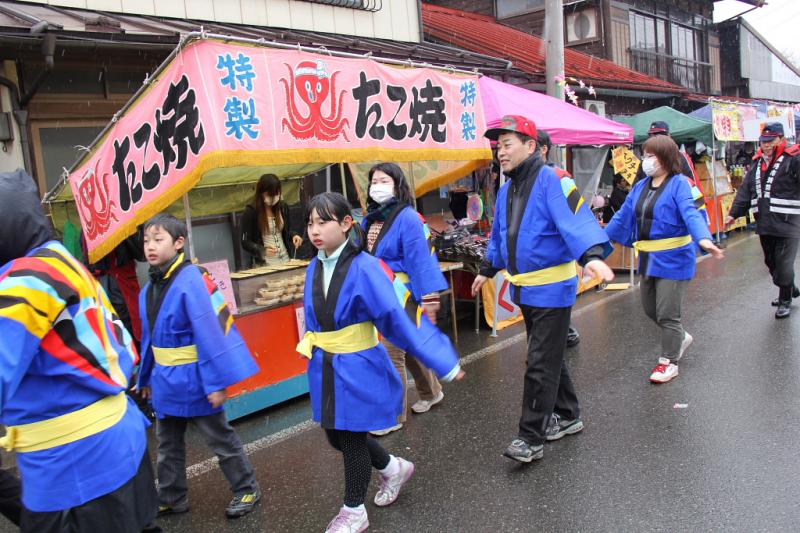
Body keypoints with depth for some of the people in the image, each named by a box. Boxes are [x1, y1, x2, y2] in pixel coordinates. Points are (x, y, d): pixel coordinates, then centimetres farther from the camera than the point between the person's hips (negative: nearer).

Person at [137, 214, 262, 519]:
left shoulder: (191, 281, -21)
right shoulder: (149, 288, 4)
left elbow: (209, 334, -24)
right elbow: (149, 338, 12)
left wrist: (215, 381, -24)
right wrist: (146, 377, 18)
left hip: (193, 379, -8)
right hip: (166, 380, 8)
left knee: (221, 440, 9)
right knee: (168, 445, 20)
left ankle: (247, 490, 26)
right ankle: (171, 499, 38)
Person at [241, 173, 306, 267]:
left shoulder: (283, 206, 2)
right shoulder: (251, 212, -11)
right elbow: (245, 242, -10)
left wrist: (294, 235, -7)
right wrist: (263, 250, -27)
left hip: (286, 260, 4)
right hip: (264, 264, -4)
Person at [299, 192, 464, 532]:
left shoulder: (364, 268, -21)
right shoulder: (314, 268, 0)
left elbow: (397, 319, -22)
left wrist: (441, 361, -22)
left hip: (358, 370, -7)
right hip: (325, 370, 7)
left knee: (353, 439, 8)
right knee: (337, 436, 18)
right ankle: (392, 469, 44)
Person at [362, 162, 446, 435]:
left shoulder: (407, 218, -15)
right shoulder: (370, 219, 7)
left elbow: (420, 261, -19)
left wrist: (429, 301, -21)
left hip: (401, 295, -7)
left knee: (391, 353, -2)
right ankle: (431, 392, 43)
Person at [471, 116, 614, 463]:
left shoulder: (551, 181, -16)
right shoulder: (506, 189, 10)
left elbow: (576, 220, -31)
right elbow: (500, 235, 24)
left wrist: (592, 256, -47)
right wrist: (487, 270, 31)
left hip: (552, 289, -8)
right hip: (524, 289, 9)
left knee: (540, 365, -3)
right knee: (549, 357, 20)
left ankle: (532, 437, 7)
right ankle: (568, 415, 36)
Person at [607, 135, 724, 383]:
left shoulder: (679, 184, -13)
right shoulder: (641, 186, 7)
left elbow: (690, 213, -27)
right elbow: (623, 216, 13)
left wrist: (703, 239, -43)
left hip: (673, 259, -7)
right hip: (648, 259, 7)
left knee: (667, 314, 0)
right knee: (650, 309, 18)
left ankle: (669, 362, 18)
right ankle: (680, 337, 44)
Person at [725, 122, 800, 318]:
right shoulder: (758, 163, 13)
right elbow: (745, 191, 16)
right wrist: (734, 213, 13)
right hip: (764, 225, 7)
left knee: (783, 264, 0)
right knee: (771, 262, 17)